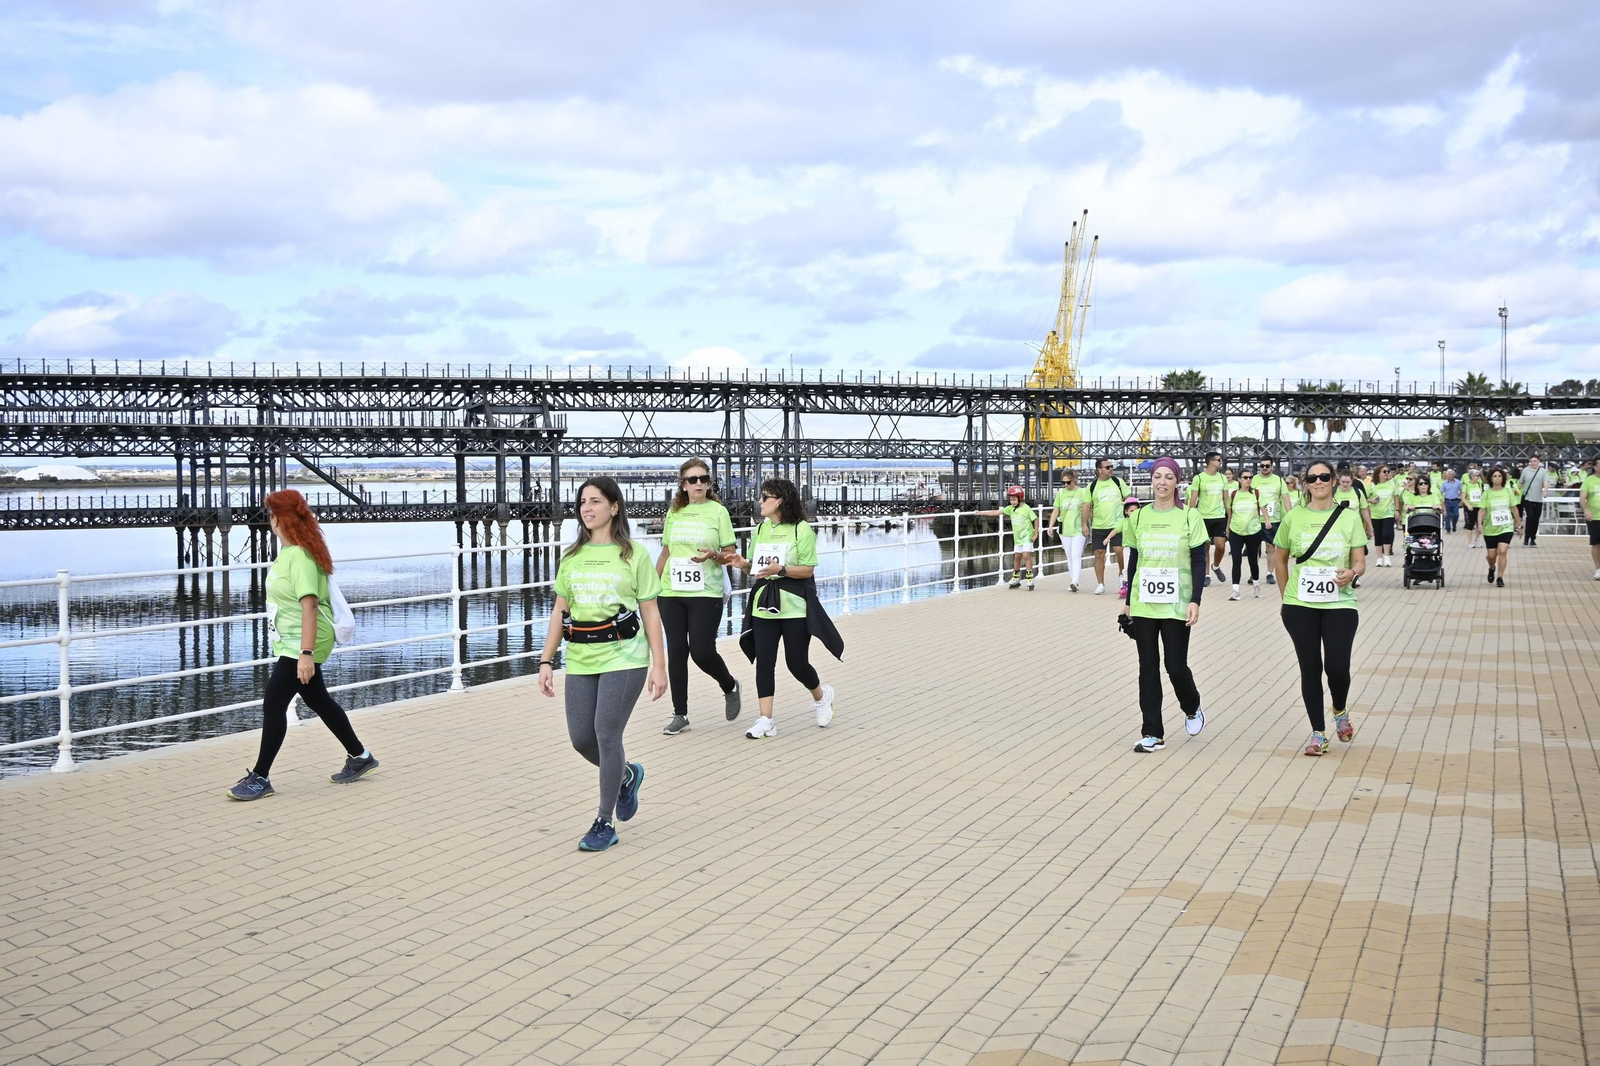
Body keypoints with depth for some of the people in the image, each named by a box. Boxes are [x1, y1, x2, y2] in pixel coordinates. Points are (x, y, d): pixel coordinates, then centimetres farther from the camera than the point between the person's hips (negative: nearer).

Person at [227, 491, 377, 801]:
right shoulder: (289, 551, 8)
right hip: (294, 644, 10)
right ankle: (359, 756, 29)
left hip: (301, 646, -10)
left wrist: (306, 654, -32)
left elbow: (309, 606, -29)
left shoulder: (300, 557, -23)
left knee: (273, 704, -7)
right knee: (319, 701, 17)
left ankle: (260, 778, 0)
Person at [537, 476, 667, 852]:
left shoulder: (633, 555, -2)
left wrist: (659, 665, -6)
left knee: (606, 734, -9)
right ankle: (627, 775, 35)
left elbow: (651, 613, -2)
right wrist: (546, 660, 5)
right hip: (580, 661, 5)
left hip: (623, 657, -5)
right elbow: (559, 612, 11)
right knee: (581, 738, 3)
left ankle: (605, 823, 5)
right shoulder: (572, 556, 9)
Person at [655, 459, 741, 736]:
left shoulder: (718, 511, -1)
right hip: (671, 594, 4)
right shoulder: (674, 512, 9)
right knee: (676, 652, 3)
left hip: (706, 594, -4)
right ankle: (680, 715, 13)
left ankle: (730, 687, 24)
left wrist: (714, 554, -22)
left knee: (702, 651, -7)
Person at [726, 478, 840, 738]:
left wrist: (781, 569, -25)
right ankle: (766, 720, 1)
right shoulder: (760, 530, 10)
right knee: (763, 660, -3)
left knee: (797, 662, 0)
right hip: (764, 604, 5)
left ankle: (821, 696, 32)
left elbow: (808, 570, -10)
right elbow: (756, 569, 15)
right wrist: (743, 564, -6)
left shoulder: (802, 530, -8)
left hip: (794, 606, -5)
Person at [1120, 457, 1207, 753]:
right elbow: (1133, 560, 11)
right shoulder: (1138, 517, 5)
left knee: (1176, 666, -1)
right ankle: (1152, 733, 11)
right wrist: (1128, 600, 10)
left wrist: (1195, 601, -12)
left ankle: (1192, 709, 31)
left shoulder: (1189, 517, -3)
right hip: (1143, 605, 3)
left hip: (1176, 605, -3)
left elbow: (1199, 562, -3)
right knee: (1148, 667, 3)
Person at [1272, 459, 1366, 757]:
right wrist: (1285, 596, 9)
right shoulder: (1293, 518, 1)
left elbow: (1360, 561, 0)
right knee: (1310, 668, 4)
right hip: (1299, 606, 1)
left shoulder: (1349, 517, 0)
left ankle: (1340, 711, 27)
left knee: (1337, 667, -7)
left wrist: (1352, 573, -22)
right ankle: (1318, 733, 16)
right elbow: (1279, 559, 12)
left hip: (1339, 604, -1)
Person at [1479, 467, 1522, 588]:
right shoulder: (1487, 493, -2)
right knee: (1491, 555, 7)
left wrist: (1519, 525, 10)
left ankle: (1500, 578, -7)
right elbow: (1483, 510, -6)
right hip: (1490, 528, 0)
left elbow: (1514, 509, 7)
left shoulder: (1508, 491, 1)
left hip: (1506, 527, 0)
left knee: (1503, 551, -16)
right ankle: (1492, 569, 41)